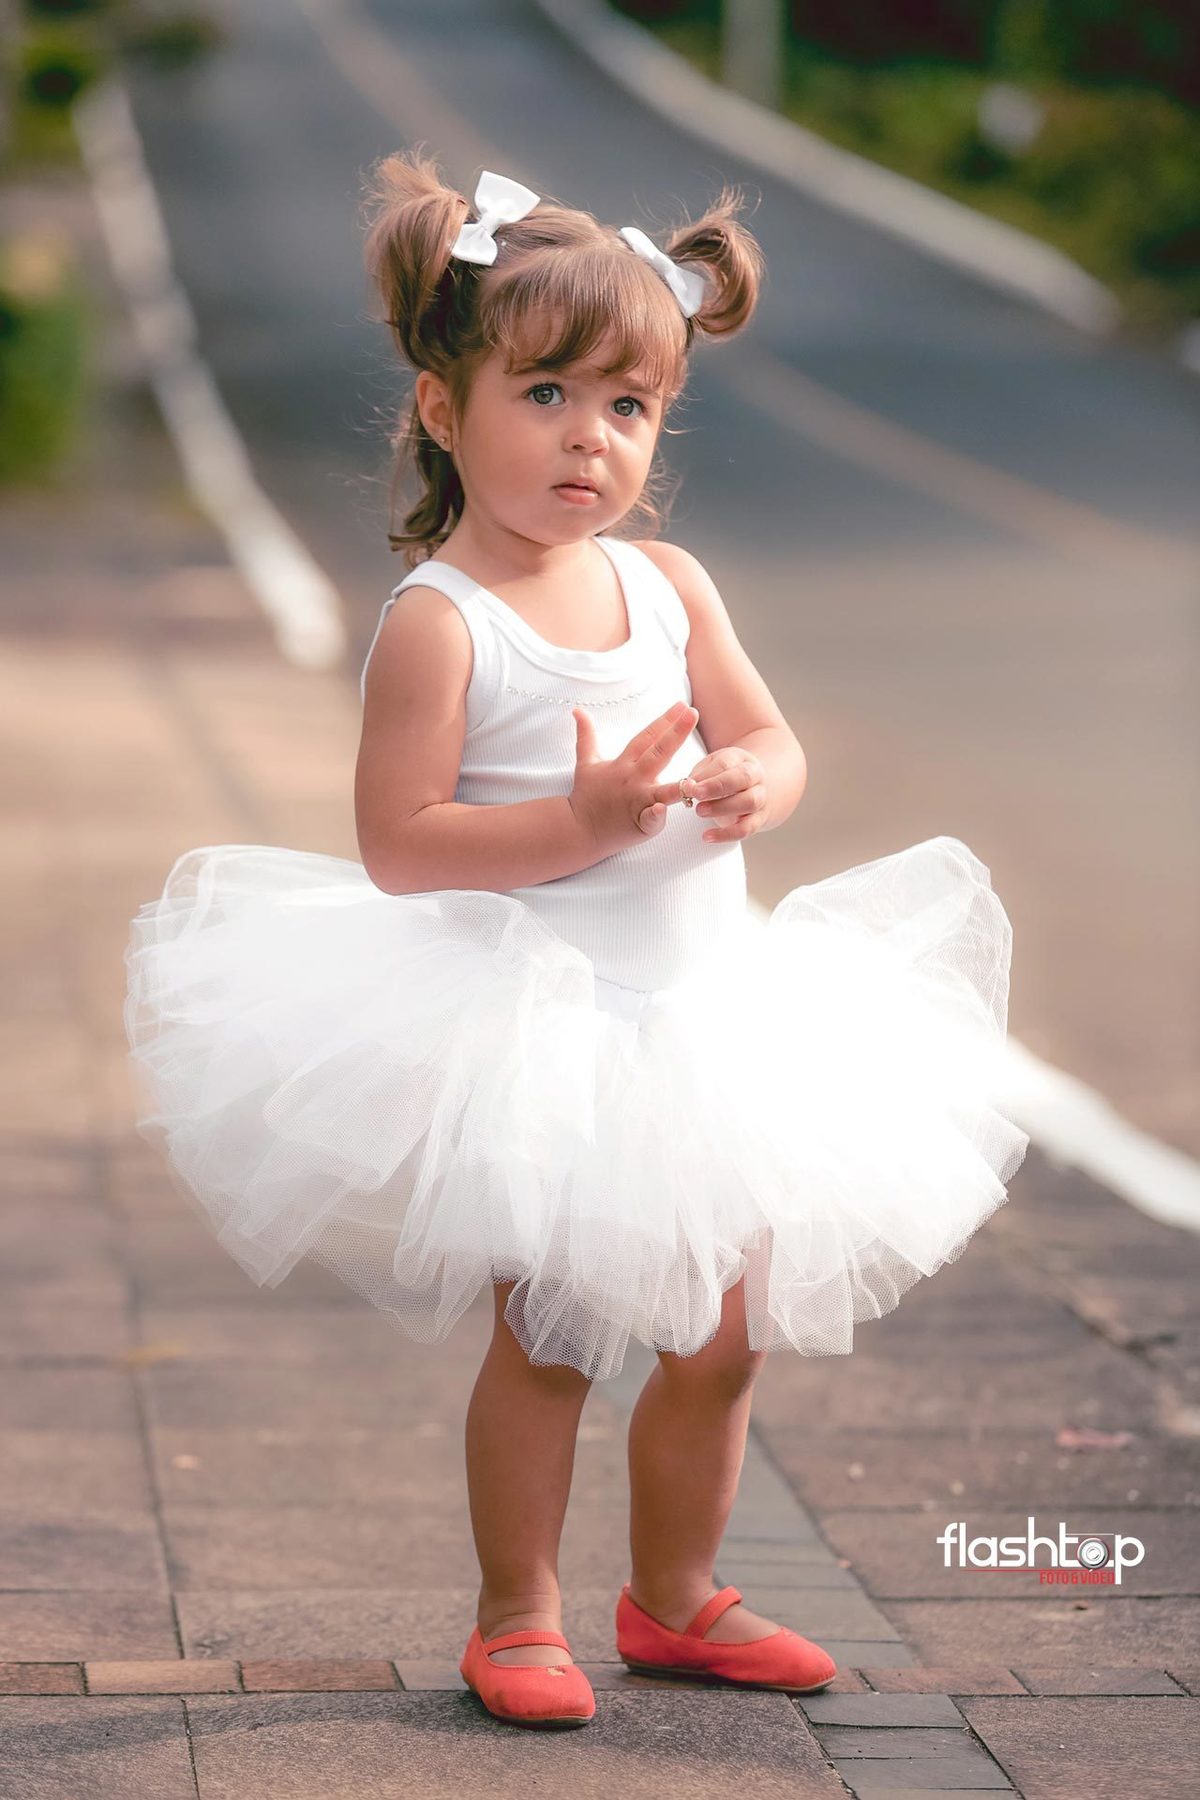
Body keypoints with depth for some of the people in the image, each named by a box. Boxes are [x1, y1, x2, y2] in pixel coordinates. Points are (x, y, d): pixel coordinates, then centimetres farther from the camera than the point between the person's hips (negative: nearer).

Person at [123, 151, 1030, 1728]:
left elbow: (772, 738, 8)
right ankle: (518, 1615, 19)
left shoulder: (670, 583, 4)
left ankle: (676, 1597, 32)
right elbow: (398, 844, -19)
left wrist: (752, 785, -16)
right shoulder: (437, 621, -15)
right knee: (550, 1337, 0)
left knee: (725, 1333, 13)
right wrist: (584, 821, -27)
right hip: (535, 1038, -6)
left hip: (700, 1012, 6)